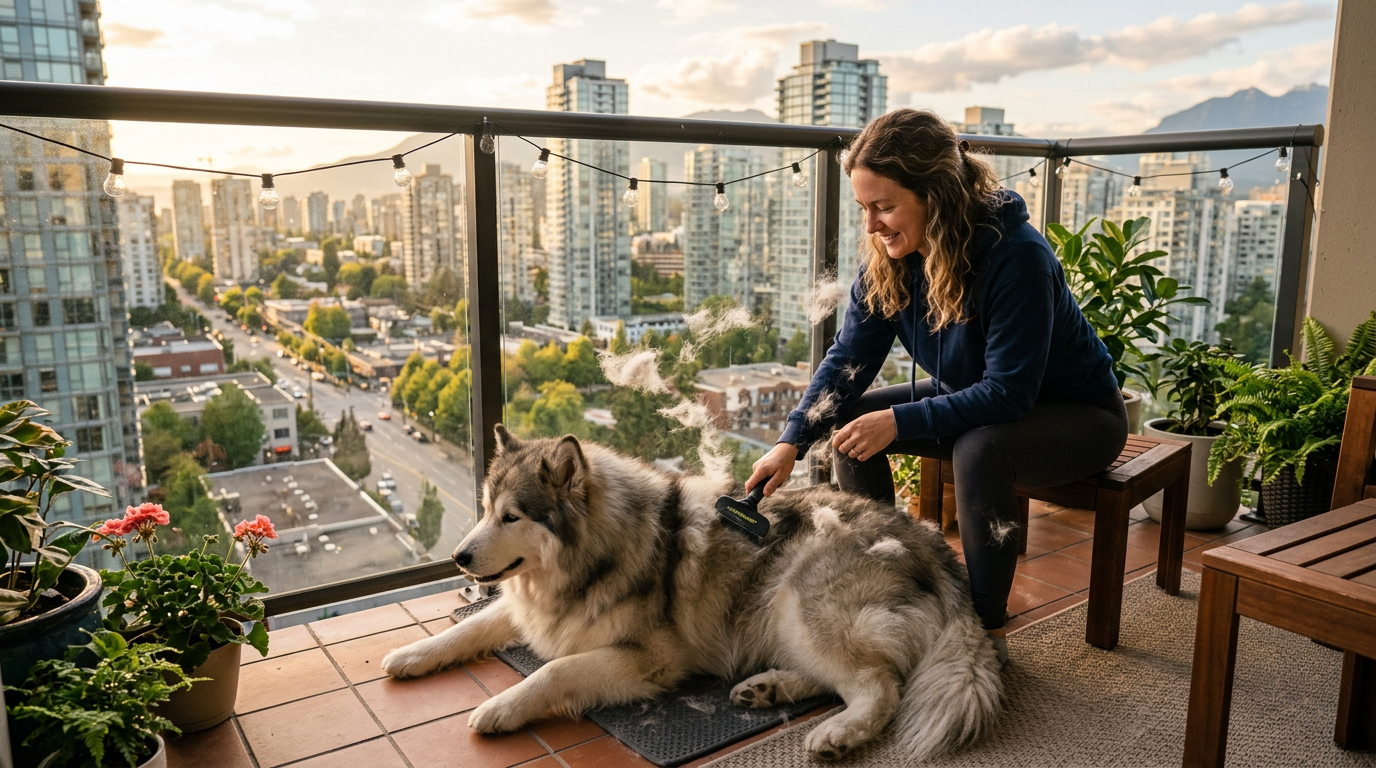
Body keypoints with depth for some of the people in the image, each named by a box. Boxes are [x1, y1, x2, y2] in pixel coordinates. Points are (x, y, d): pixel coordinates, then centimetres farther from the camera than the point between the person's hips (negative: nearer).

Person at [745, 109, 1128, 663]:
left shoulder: (1017, 255, -32)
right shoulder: (887, 258, -11)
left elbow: (1008, 391, -31)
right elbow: (850, 358, -10)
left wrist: (898, 422, -34)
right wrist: (792, 441, -22)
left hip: (1077, 412, -6)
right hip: (971, 398, 7)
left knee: (977, 449, -37)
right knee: (848, 419, -9)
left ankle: (987, 632, -18)